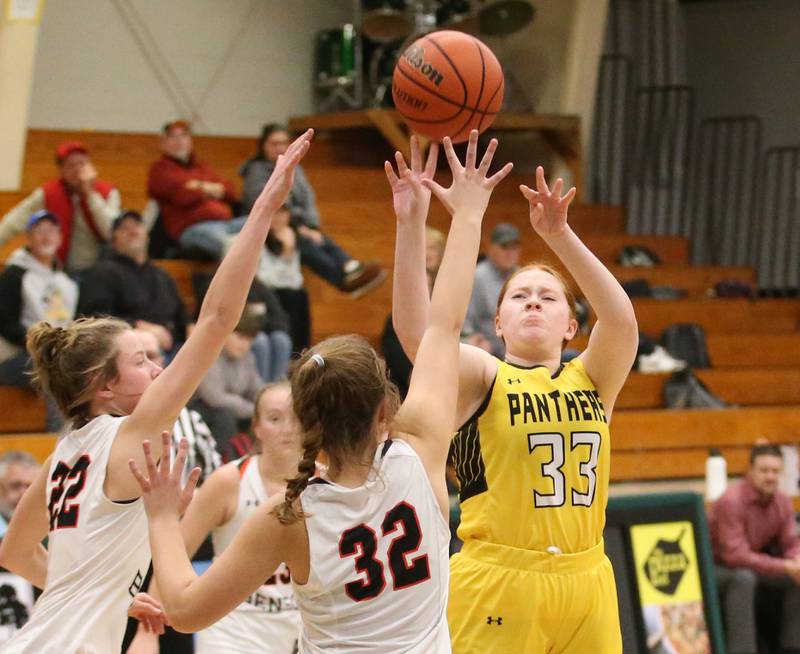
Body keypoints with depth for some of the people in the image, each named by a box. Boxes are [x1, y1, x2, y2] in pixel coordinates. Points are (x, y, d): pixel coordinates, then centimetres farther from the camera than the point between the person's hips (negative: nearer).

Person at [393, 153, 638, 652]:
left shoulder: (593, 381, 9)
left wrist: (559, 235, -23)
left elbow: (621, 319, -11)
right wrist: (411, 228, -27)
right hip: (494, 588, -3)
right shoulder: (484, 380, 1)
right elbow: (415, 331, -17)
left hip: (585, 587, 3)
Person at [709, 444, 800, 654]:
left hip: (753, 563, 7)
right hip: (714, 565, -7)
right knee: (743, 577, -37)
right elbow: (735, 555, -33)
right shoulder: (732, 501, -28)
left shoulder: (783, 502, -6)